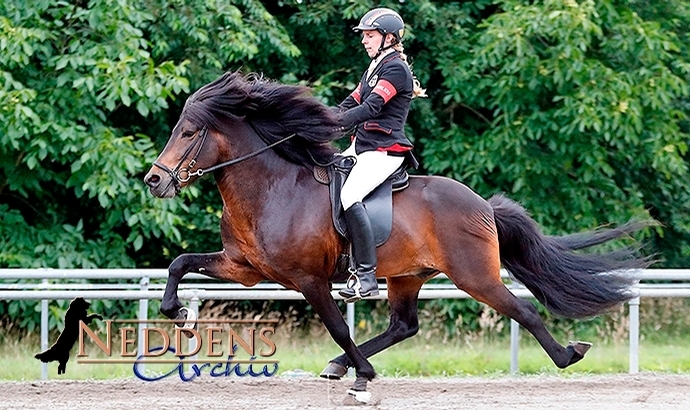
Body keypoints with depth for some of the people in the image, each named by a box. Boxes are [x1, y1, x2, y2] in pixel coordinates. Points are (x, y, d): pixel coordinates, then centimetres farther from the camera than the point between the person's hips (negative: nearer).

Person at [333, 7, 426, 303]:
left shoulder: (395, 68, -11)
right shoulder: (374, 68, 19)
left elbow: (370, 107, -22)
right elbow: (350, 104, 16)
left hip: (384, 150, -11)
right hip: (362, 146, 11)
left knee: (348, 197, -28)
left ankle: (367, 275, -28)